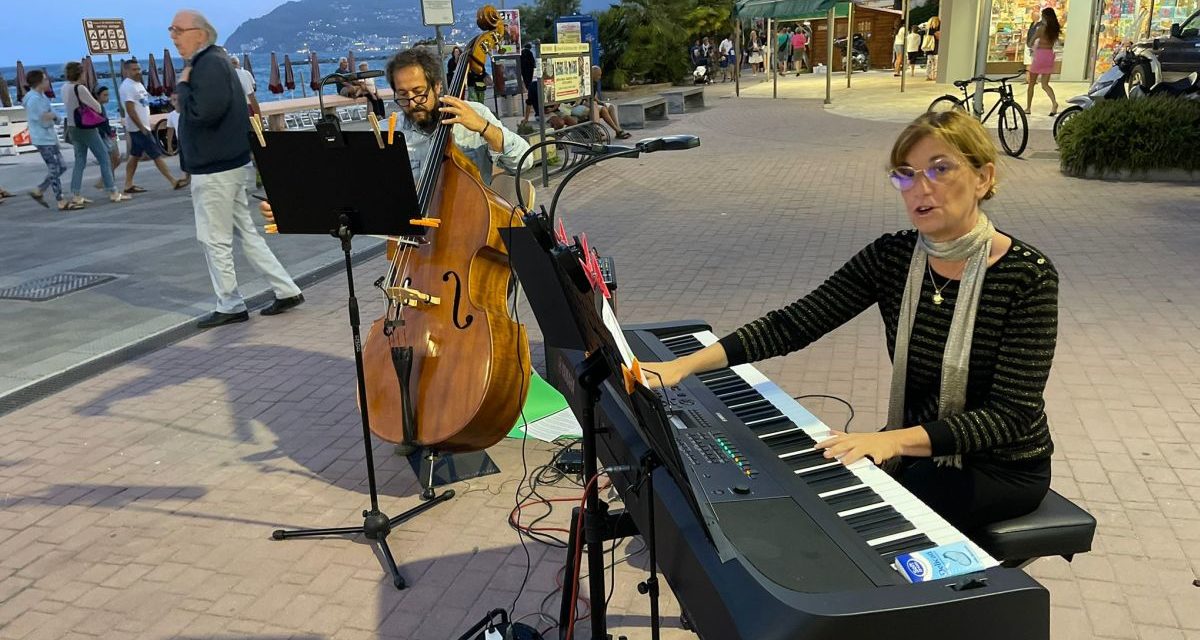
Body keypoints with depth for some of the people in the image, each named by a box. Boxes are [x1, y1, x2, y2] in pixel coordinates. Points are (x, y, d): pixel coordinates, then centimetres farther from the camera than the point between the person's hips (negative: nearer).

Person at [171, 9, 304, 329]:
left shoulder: (210, 64, -15)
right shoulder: (211, 61, 17)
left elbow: (201, 111, -27)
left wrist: (183, 86, -13)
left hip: (215, 169, -10)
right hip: (230, 163, 10)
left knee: (214, 240, 0)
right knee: (246, 232, 13)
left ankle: (230, 307, 10)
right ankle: (287, 290, 15)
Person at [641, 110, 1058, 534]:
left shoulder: (1028, 276, -19)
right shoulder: (892, 257, -7)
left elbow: (1011, 414, -23)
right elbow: (792, 324, -14)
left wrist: (896, 439, -39)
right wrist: (682, 366, -26)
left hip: (1002, 466, -4)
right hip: (915, 448, 4)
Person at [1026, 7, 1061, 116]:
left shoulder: (1042, 28, -12)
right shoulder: (1055, 29, 4)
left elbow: (1031, 42, -5)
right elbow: (1054, 42, 12)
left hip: (1040, 55, -5)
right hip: (1050, 55, 5)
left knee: (1031, 83, 9)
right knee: (1045, 84, 7)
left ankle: (1028, 108, 13)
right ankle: (1054, 102, -17)